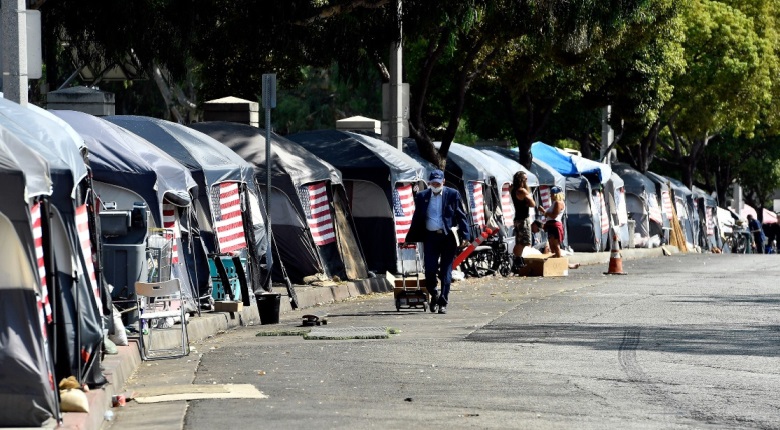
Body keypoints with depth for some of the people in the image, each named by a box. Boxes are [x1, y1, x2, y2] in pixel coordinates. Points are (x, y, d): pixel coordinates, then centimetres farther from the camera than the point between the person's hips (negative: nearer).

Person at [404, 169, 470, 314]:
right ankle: (434, 296, 22)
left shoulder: (452, 194, 2)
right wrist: (409, 239, 13)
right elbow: (417, 220, 14)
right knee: (429, 270, -4)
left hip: (448, 237, -2)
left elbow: (461, 216, 2)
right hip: (430, 237, 2)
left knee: (446, 272, 0)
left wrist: (465, 236, -7)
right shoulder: (422, 196, 8)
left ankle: (443, 303, 5)